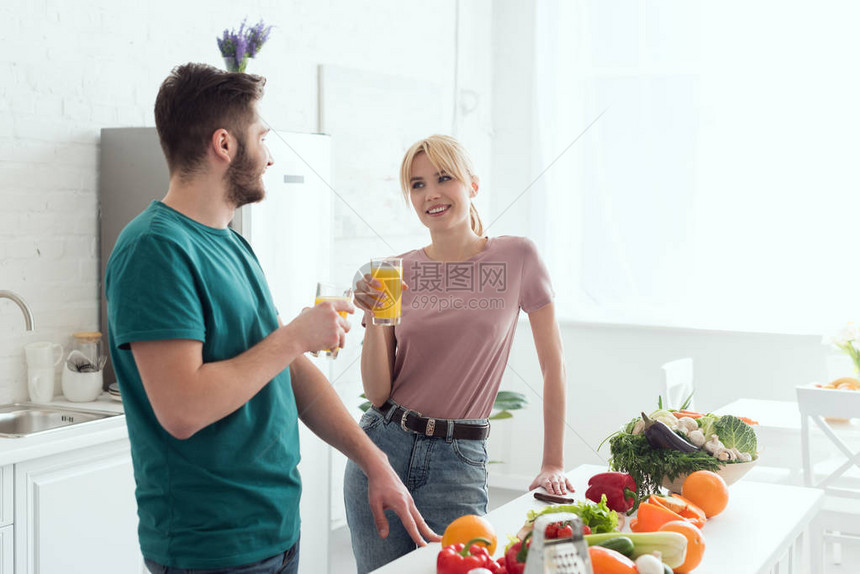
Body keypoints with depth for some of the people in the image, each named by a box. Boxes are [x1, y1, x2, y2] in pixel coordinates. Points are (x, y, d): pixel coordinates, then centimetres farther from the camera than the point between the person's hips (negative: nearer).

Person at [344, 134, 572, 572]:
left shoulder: (517, 257, -3)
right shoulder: (398, 272, 2)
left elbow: (553, 364, 2)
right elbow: (377, 393, 0)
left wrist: (553, 464, 1)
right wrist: (374, 319, -15)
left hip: (459, 459, -2)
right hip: (383, 446, 2)